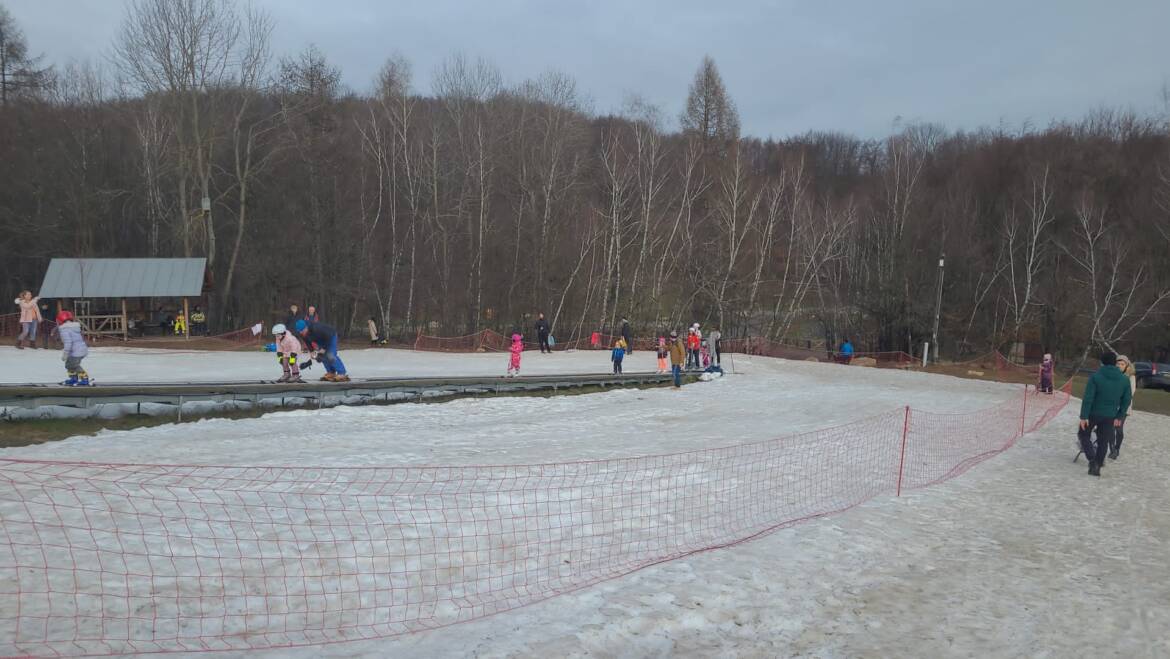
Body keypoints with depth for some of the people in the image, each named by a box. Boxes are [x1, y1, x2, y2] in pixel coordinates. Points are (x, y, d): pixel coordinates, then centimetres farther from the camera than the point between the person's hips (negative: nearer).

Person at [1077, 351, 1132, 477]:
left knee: (1084, 434, 15)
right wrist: (1120, 417, 15)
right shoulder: (1124, 380, -1)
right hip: (1110, 416, 3)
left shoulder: (1095, 377, -15)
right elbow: (1127, 400, 5)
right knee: (1103, 441, 12)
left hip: (1093, 413, -3)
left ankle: (1092, 459, -2)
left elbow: (1088, 398, -18)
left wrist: (1084, 416, -14)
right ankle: (1097, 467, 16)